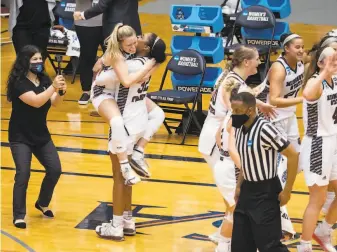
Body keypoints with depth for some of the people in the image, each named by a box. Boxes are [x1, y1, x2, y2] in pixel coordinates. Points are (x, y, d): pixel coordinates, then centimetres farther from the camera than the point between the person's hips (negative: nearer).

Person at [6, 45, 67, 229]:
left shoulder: (44, 79, 2)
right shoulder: (19, 83, -18)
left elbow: (54, 103, -7)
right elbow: (36, 101, -30)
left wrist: (61, 92, -28)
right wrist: (53, 87, -39)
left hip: (41, 135, 6)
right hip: (20, 137, -6)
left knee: (55, 169, 1)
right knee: (23, 174, -16)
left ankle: (42, 203, 24)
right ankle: (19, 215, -5)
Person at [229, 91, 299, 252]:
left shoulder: (265, 129, -22)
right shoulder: (239, 130, 4)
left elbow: (293, 156, -20)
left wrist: (287, 191, -16)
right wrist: (239, 186, 19)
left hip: (265, 193, -8)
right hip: (247, 190, 8)